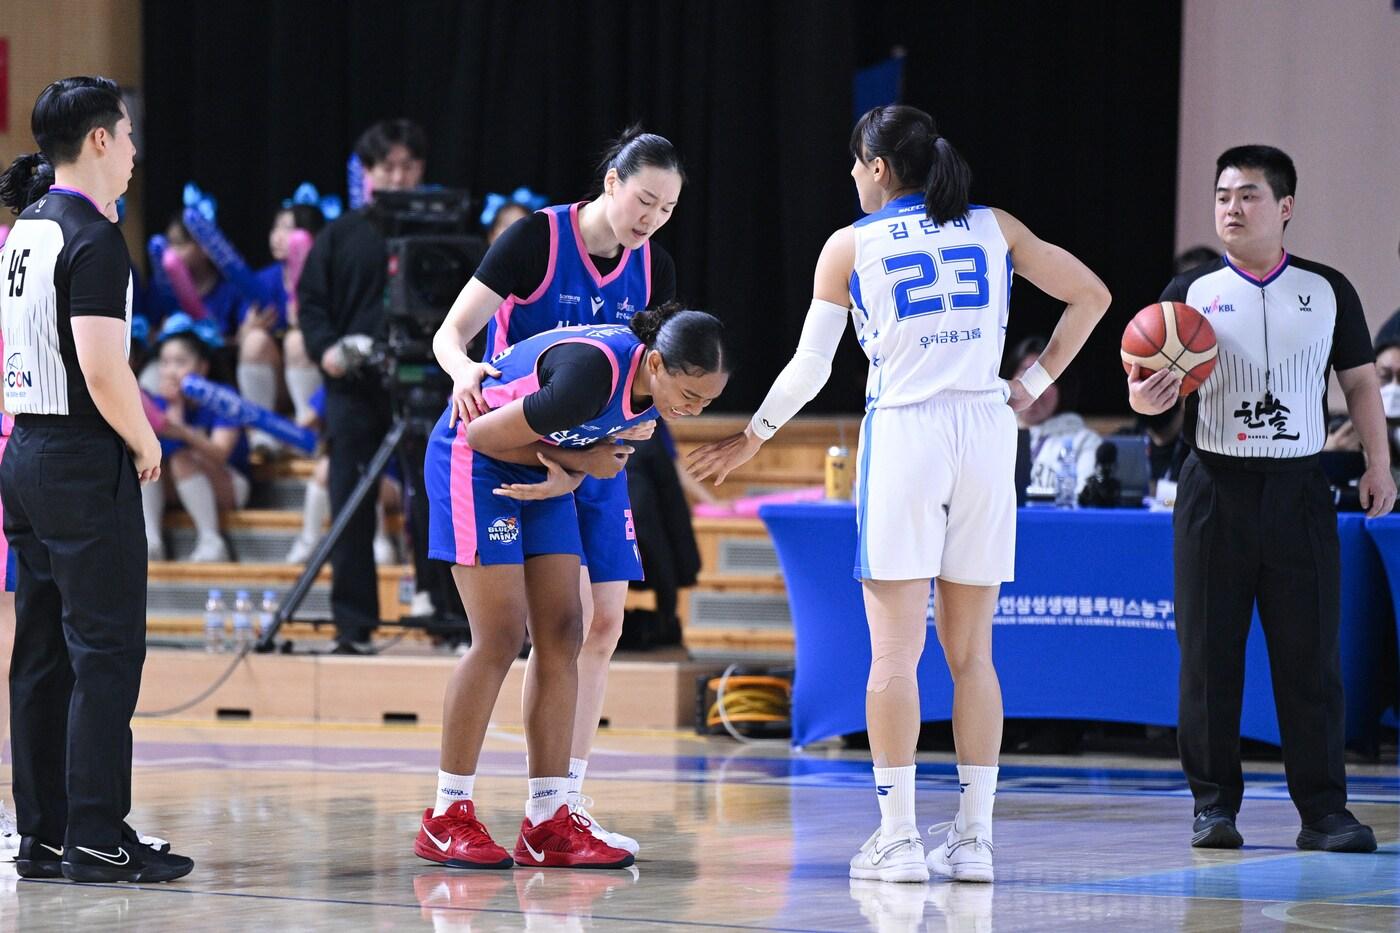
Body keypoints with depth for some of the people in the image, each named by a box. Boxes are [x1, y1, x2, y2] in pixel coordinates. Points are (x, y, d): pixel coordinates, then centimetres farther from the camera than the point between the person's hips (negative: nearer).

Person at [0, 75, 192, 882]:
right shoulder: (92, 239, -15)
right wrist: (146, 446, -7)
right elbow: (102, 368, -22)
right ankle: (97, 838, -6)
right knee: (106, 650, -5)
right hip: (85, 462, -9)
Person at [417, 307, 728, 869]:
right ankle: (447, 819, -3)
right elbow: (485, 434, -24)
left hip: (538, 473, 8)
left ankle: (549, 823, 3)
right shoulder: (592, 375, -34)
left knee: (561, 636, 1)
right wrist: (577, 462, -18)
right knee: (500, 638, -11)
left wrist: (567, 478, -15)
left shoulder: (654, 384, -10)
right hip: (474, 460, -8)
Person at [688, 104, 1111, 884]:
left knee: (895, 653, 0)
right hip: (986, 433, 3)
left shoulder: (851, 246, 3)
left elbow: (809, 369, 5)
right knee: (972, 652, 8)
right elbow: (1091, 296, 12)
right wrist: (1034, 385, 13)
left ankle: (898, 836, -4)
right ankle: (974, 839, 6)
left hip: (902, 433, -3)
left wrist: (751, 440, 19)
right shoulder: (995, 229, 10)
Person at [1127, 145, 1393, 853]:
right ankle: (1214, 805, 7)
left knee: (1310, 655, -3)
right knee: (1209, 654, 0)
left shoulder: (1328, 291, 10)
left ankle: (1323, 809, 0)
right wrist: (1147, 394, -21)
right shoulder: (1192, 291, 7)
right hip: (1215, 487, 0)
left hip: (1298, 488, 0)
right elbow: (1152, 390, 3)